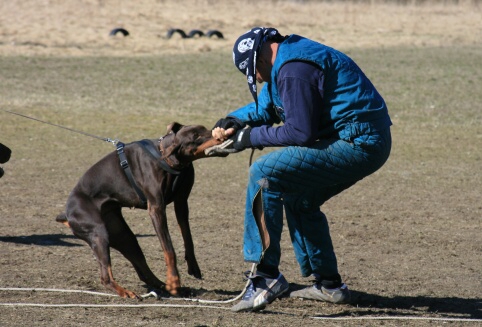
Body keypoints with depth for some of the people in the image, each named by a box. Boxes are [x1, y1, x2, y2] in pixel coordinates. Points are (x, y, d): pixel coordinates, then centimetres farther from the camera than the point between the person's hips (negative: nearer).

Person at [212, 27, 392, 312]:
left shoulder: (294, 70, -16)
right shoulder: (293, 56, 18)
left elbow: (300, 132, -18)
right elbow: (265, 106, 28)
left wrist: (252, 137, -7)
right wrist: (235, 120, 12)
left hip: (357, 145, -11)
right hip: (370, 142, 11)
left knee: (264, 174, -16)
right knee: (299, 199, 26)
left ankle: (266, 276, -16)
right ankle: (329, 285, 31)